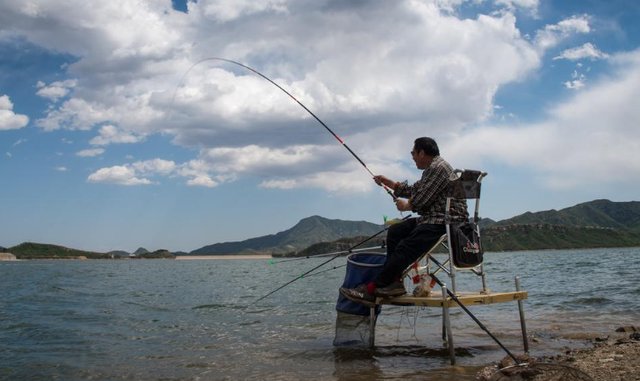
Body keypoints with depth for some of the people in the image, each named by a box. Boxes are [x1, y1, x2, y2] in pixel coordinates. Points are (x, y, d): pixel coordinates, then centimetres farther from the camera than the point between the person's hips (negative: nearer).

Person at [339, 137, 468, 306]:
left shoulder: (438, 167, -14)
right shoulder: (432, 169, 21)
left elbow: (420, 200, -17)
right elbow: (413, 190, 26)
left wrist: (406, 206, 3)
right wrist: (387, 182, 29)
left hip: (446, 221, -11)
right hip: (432, 219, 11)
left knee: (405, 248, -20)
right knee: (395, 231, 7)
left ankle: (372, 289, -19)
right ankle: (394, 281, -1)